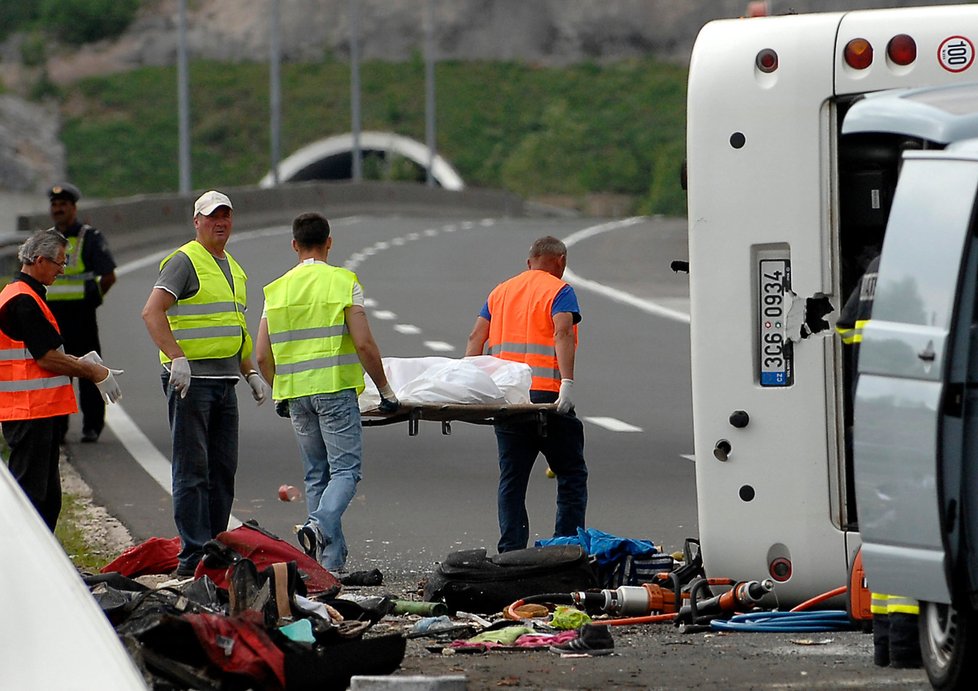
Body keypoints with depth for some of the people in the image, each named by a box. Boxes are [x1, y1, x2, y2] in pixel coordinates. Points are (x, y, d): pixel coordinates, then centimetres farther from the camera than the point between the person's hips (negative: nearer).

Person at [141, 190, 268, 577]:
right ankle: (194, 556, -8)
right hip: (190, 380, -8)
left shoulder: (234, 269, 20)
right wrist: (176, 357, -27)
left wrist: (250, 372, 19)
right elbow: (152, 312, -18)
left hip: (225, 381, 8)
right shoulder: (184, 262, -7)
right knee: (192, 469, -7)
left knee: (223, 470, 8)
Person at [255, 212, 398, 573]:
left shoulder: (276, 290, 8)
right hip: (335, 389, -4)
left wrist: (280, 392, 22)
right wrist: (385, 390, 0)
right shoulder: (343, 282, -4)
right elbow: (364, 345, -11)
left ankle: (332, 558, 9)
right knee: (345, 469, -3)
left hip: (295, 394, 4)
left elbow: (263, 356, 6)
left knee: (316, 475, 11)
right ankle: (320, 525, -29)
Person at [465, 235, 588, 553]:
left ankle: (511, 552, 3)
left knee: (512, 478, 8)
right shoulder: (558, 291, 0)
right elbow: (562, 332, -16)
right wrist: (567, 383, -24)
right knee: (572, 474, 3)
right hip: (545, 393, -5)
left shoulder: (501, 291, 19)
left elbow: (476, 337, 12)